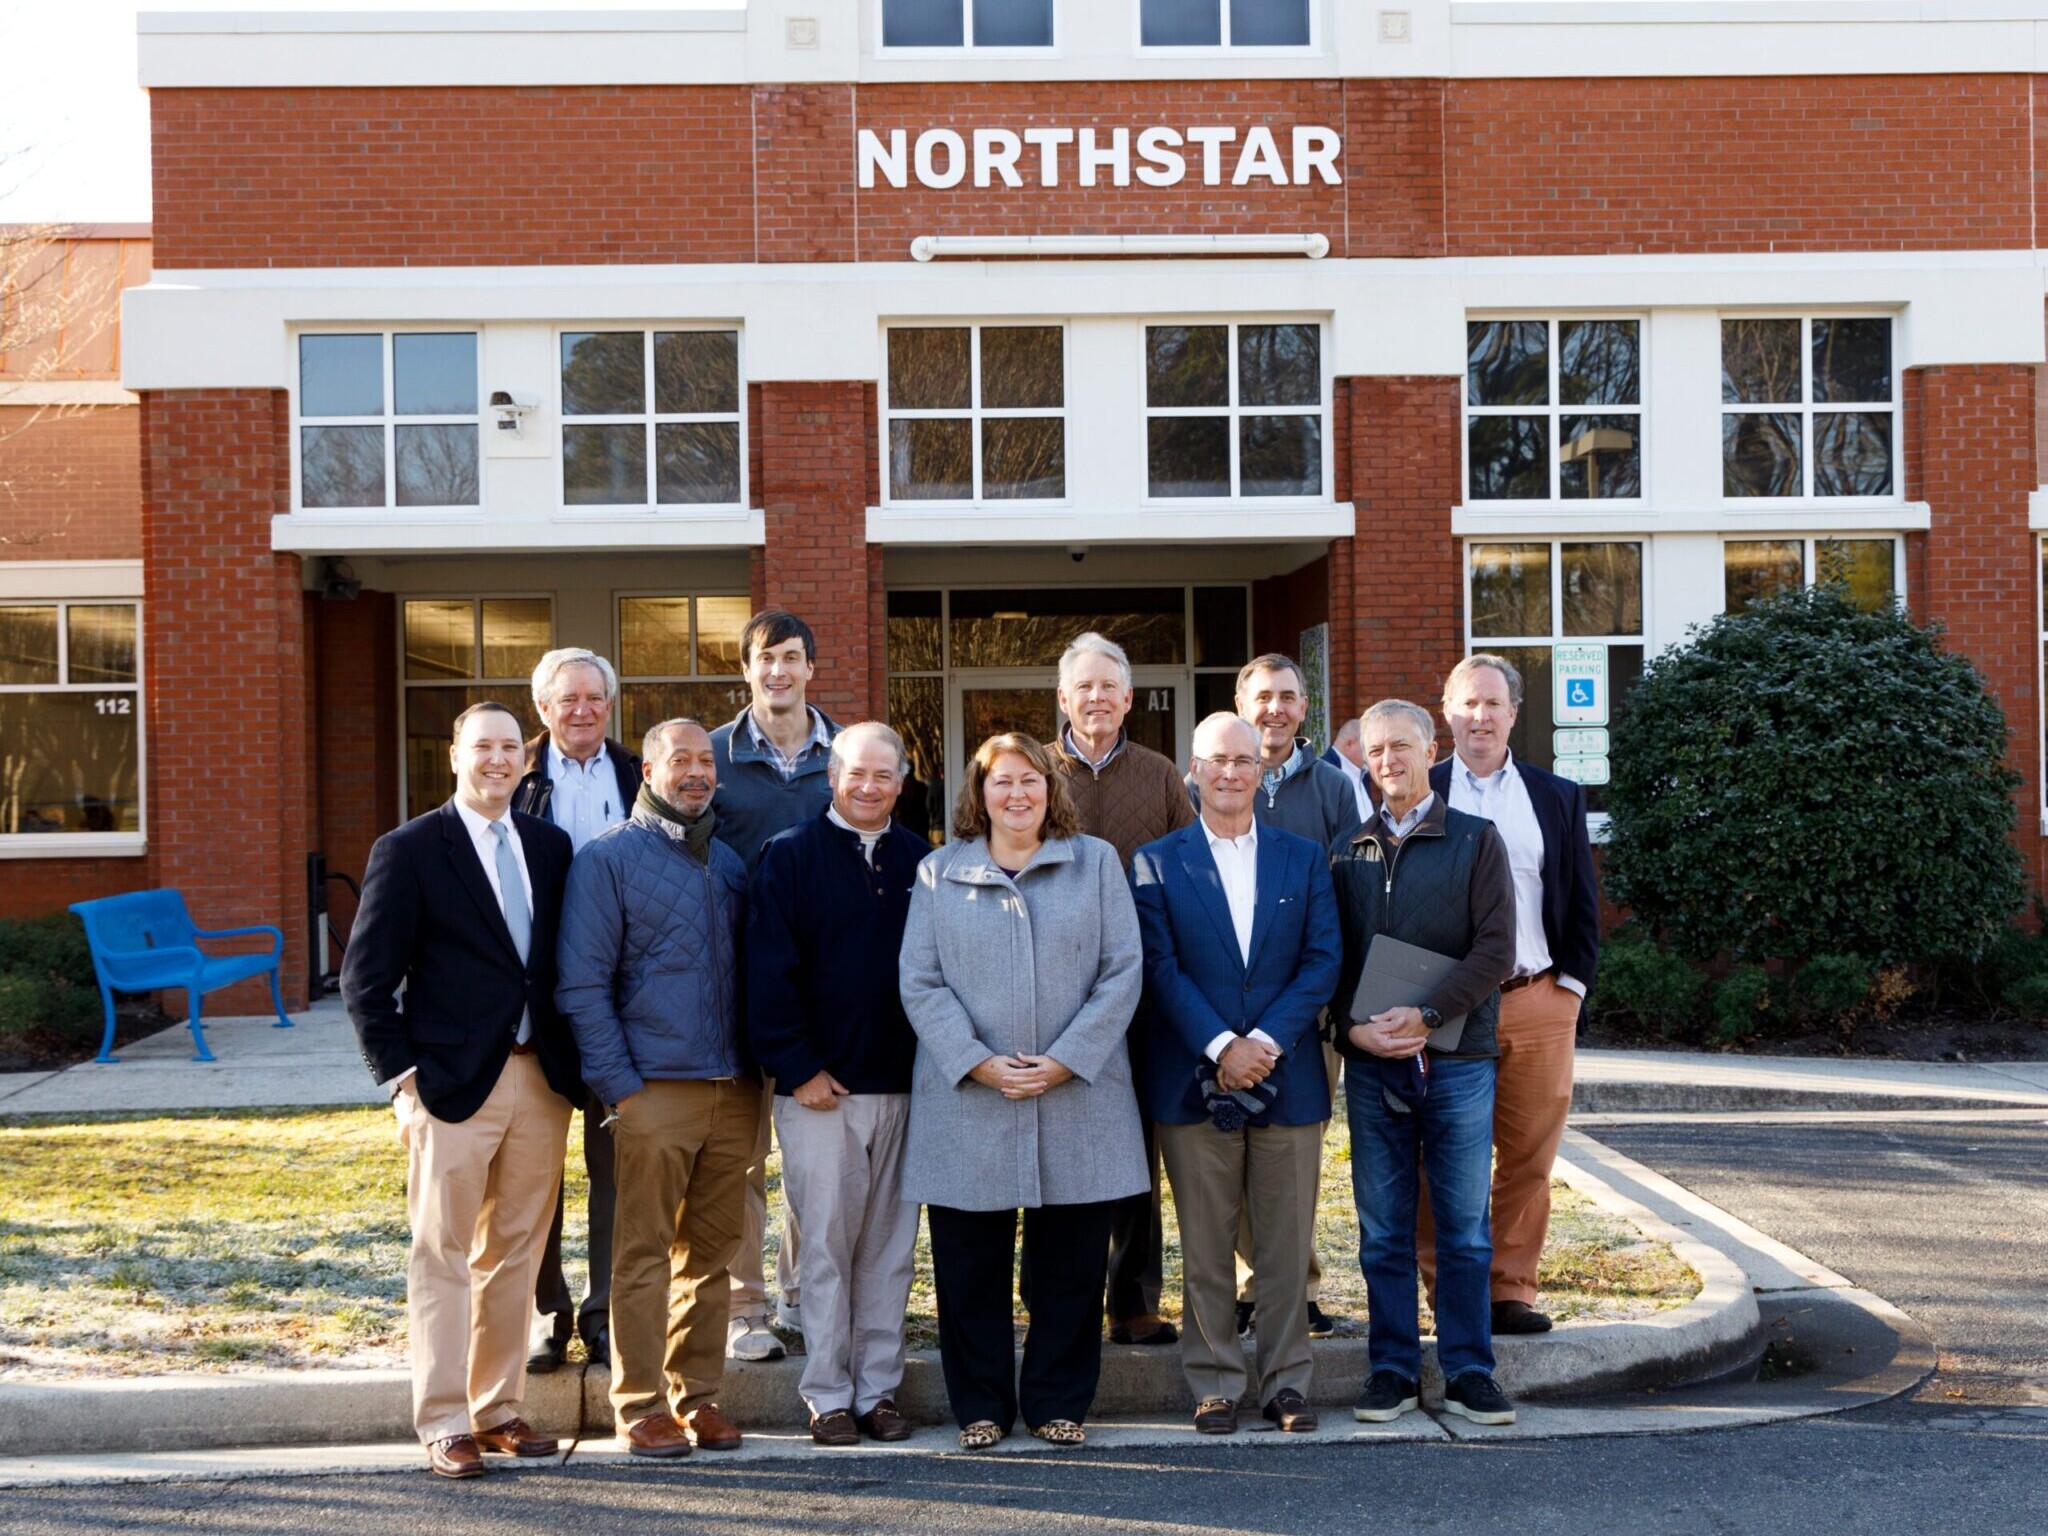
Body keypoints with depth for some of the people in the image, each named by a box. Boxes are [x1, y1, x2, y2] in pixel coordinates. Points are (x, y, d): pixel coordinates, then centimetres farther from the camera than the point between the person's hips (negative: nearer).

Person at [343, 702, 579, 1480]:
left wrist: (576, 1063, 4)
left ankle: (498, 1409, 22)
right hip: (453, 1084, -5)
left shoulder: (551, 847, 10)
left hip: (541, 1079, 5)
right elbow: (365, 981, -5)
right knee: (442, 1257, 2)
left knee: (515, 1254, 11)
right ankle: (443, 1424, 9)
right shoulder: (408, 850, -4)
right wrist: (402, 1079, -10)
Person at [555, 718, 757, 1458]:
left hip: (733, 1091, 5)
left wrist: (757, 1069, 8)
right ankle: (641, 1406, 7)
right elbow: (582, 984, -5)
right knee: (644, 1253, -1)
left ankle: (697, 1397, 18)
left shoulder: (729, 861, 15)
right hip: (655, 1089, -5)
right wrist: (620, 1085, -11)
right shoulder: (608, 858, -1)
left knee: (710, 1252, 9)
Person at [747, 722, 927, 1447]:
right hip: (819, 1086, -3)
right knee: (826, 1244, 1)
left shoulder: (921, 861, 10)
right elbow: (770, 972, -5)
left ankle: (879, 1388, 16)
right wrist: (798, 1068, -10)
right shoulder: (791, 856, -1)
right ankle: (828, 1395, 11)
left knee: (891, 1245, 7)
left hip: (902, 1086, 3)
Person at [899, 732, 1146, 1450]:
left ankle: (1059, 1403, 19)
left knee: (1071, 1261, 5)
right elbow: (920, 983, 1)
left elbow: (1122, 973, 1)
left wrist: (1066, 1060, -9)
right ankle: (980, 1407, 18)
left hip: (1077, 1098, 0)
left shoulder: (1096, 862, 7)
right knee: (969, 1262, 5)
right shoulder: (939, 873, 8)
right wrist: (978, 1064, -11)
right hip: (967, 1101, 0)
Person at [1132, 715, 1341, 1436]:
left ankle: (1287, 1380, 16)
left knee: (1286, 1242, 6)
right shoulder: (1156, 863, 4)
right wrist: (1220, 1046, -15)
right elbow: (1161, 968, -4)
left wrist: (1266, 1040, -12)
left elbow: (1323, 961, 1)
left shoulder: (1305, 858, 9)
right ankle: (1214, 1383, 14)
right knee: (1205, 1247, 5)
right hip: (1194, 1080, -1)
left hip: (1288, 1079, 1)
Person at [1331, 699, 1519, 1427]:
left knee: (1464, 1225, 4)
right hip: (1370, 1063, 2)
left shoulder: (1476, 841, 3)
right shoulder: (1348, 852, 10)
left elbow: (1495, 950, -6)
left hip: (1455, 1058, -2)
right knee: (1383, 1229, 6)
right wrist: (1353, 1027, -9)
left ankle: (1468, 1372, 13)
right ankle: (1392, 1369, 15)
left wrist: (1425, 1015, -17)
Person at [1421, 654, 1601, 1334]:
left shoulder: (1557, 796, 12)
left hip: (1538, 1002, 2)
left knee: (1529, 1155, 4)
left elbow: (1582, 901, 13)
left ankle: (1512, 1289, 14)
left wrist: (1571, 983, 3)